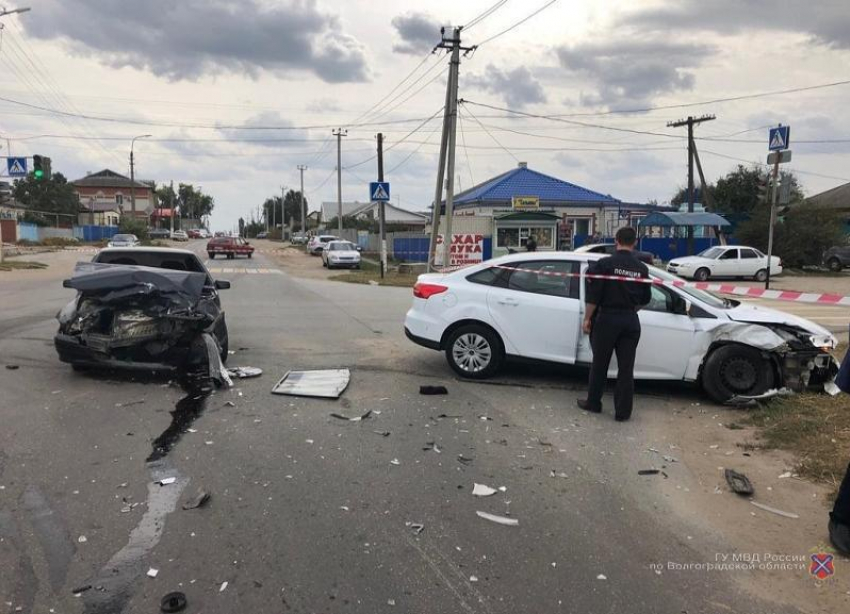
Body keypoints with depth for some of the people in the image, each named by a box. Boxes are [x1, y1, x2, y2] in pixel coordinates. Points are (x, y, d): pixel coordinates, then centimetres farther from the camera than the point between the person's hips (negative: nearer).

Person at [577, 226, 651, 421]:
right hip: (631, 321, 3)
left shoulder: (604, 264, -10)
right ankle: (623, 411, 10)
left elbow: (593, 296, -13)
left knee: (599, 363, 10)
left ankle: (593, 403, 21)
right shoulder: (642, 268, 3)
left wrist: (587, 319, -4)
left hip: (607, 318, -3)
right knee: (626, 367, 7)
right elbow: (645, 299, 12)